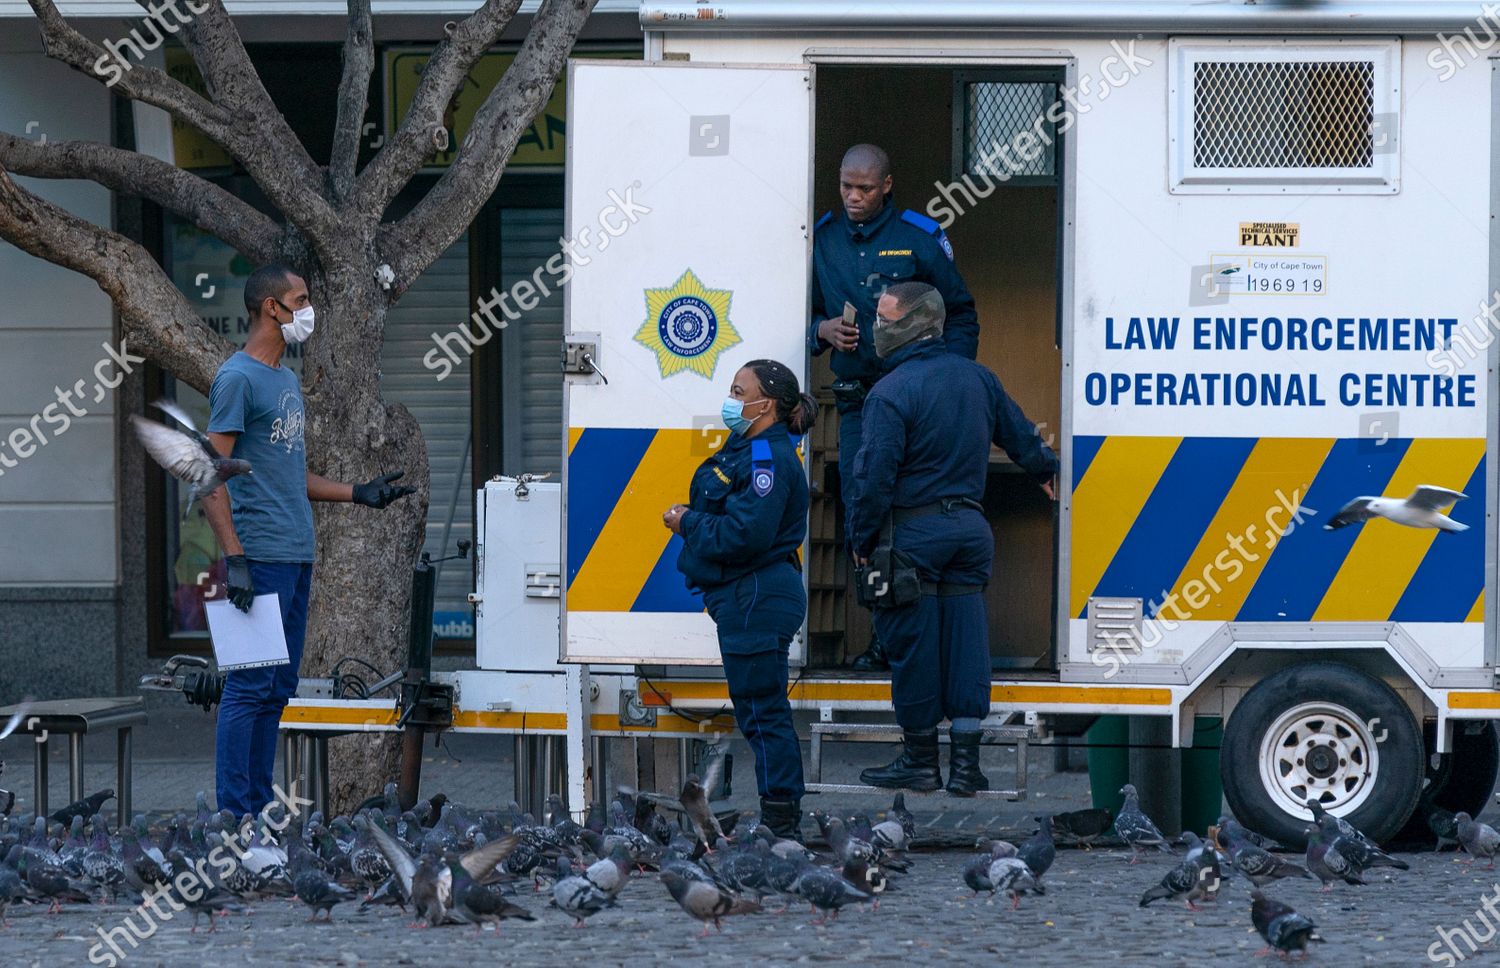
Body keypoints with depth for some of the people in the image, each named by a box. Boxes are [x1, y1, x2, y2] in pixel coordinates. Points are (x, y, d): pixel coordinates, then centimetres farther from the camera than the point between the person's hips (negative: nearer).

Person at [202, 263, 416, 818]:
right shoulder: (238, 378, -10)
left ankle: (260, 807, 17)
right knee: (250, 686, -9)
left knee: (278, 689, 11)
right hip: (262, 558, -9)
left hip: (297, 558, 9)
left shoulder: (287, 380, 19)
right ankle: (234, 817, -7)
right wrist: (234, 558, -21)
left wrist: (358, 494, 21)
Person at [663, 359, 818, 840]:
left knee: (763, 711, -7)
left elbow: (744, 534, -25)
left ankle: (781, 823, -4)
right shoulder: (744, 448, 15)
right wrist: (689, 519, 4)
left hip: (757, 600, -11)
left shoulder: (769, 459, -18)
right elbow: (722, 516, 23)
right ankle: (782, 821, 20)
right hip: (742, 597, 11)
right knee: (758, 710, 14)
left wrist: (687, 524, -13)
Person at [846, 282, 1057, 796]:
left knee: (911, 641, 3)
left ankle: (920, 759, 9)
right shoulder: (977, 378, 8)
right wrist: (1045, 470, 41)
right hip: (972, 530, 6)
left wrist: (862, 541, -7)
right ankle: (966, 763, 3)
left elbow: (875, 476, -17)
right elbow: (1020, 436, 21)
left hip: (915, 533, -6)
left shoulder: (891, 393, -14)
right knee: (965, 640, 5)